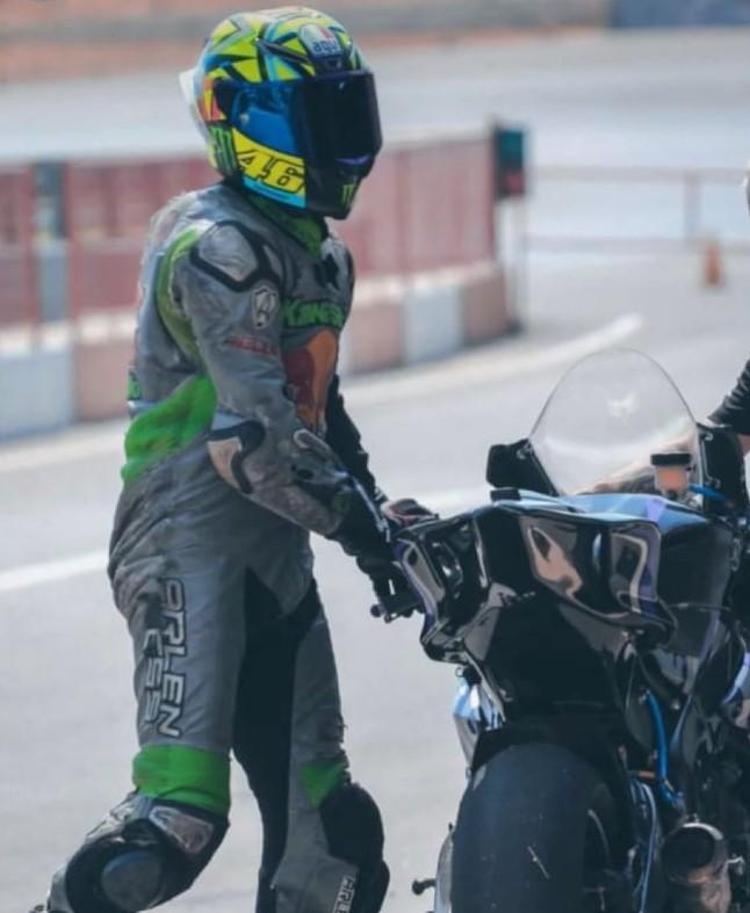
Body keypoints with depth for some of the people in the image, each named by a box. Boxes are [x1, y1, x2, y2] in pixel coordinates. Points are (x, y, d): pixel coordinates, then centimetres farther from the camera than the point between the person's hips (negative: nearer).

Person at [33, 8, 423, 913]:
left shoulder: (322, 256, 18)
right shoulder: (218, 246, -13)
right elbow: (257, 436, -21)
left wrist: (378, 512, 16)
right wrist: (361, 525, -20)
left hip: (275, 556, 10)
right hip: (190, 542, -10)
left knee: (326, 826, 7)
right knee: (177, 818, -21)